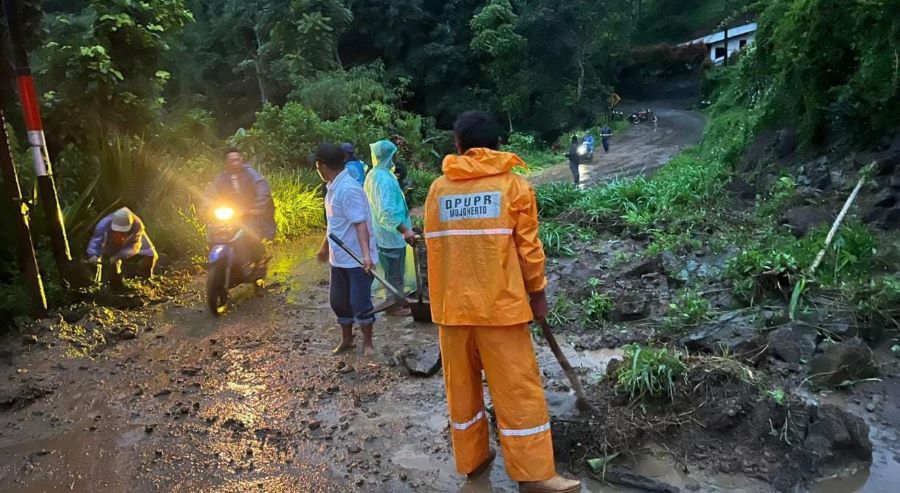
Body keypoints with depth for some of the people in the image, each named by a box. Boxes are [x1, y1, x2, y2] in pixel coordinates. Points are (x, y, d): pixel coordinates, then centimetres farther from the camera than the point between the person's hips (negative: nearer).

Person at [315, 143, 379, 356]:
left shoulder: (348, 189, -22)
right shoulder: (333, 188, 8)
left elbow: (360, 223, -29)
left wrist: (366, 254, -38)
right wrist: (325, 247, 29)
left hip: (357, 259, -9)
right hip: (339, 257, 10)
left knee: (360, 302, 0)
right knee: (339, 301, 17)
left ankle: (367, 342, 19)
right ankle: (346, 340, 33)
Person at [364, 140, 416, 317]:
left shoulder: (373, 175, 9)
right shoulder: (384, 178, -24)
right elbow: (386, 211, -33)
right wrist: (405, 230, -37)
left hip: (382, 232, 10)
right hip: (391, 233, -10)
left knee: (393, 270, 21)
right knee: (394, 272, 4)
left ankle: (397, 300, 34)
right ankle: (393, 305, 16)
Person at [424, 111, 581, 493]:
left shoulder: (438, 188, 4)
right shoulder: (513, 184, -4)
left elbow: (433, 247, 7)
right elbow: (528, 247, -5)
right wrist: (537, 293, 6)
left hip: (451, 304, 4)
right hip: (499, 303, -3)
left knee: (461, 385, 15)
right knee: (517, 388, 4)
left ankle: (471, 459, 28)